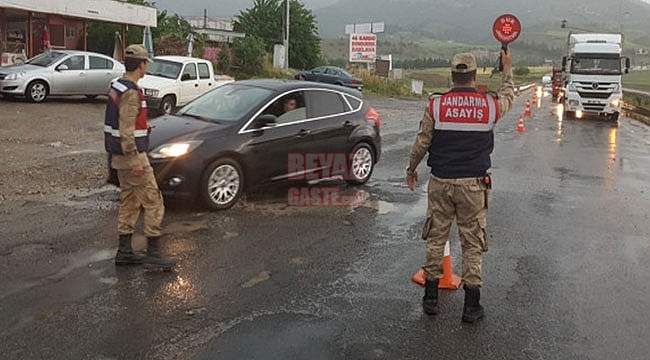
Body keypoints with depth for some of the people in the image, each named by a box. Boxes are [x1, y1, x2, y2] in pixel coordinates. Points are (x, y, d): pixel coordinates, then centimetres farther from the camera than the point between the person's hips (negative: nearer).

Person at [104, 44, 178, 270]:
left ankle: (124, 251, 21)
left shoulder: (117, 87, 12)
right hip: (131, 155, -10)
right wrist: (135, 160, -23)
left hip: (119, 156, 10)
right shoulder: (131, 93, -19)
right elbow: (126, 130, -24)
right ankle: (153, 254, 0)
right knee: (153, 202, -4)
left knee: (129, 202, 15)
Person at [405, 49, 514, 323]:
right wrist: (507, 68, 38)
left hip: (440, 182, 1)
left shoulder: (435, 105, -5)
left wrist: (411, 170, 16)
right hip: (473, 184, 0)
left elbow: (421, 143, 0)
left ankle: (430, 298, 21)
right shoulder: (490, 105, -3)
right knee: (472, 244, 7)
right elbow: (508, 96, 22)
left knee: (436, 239, 12)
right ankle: (471, 306, 13)